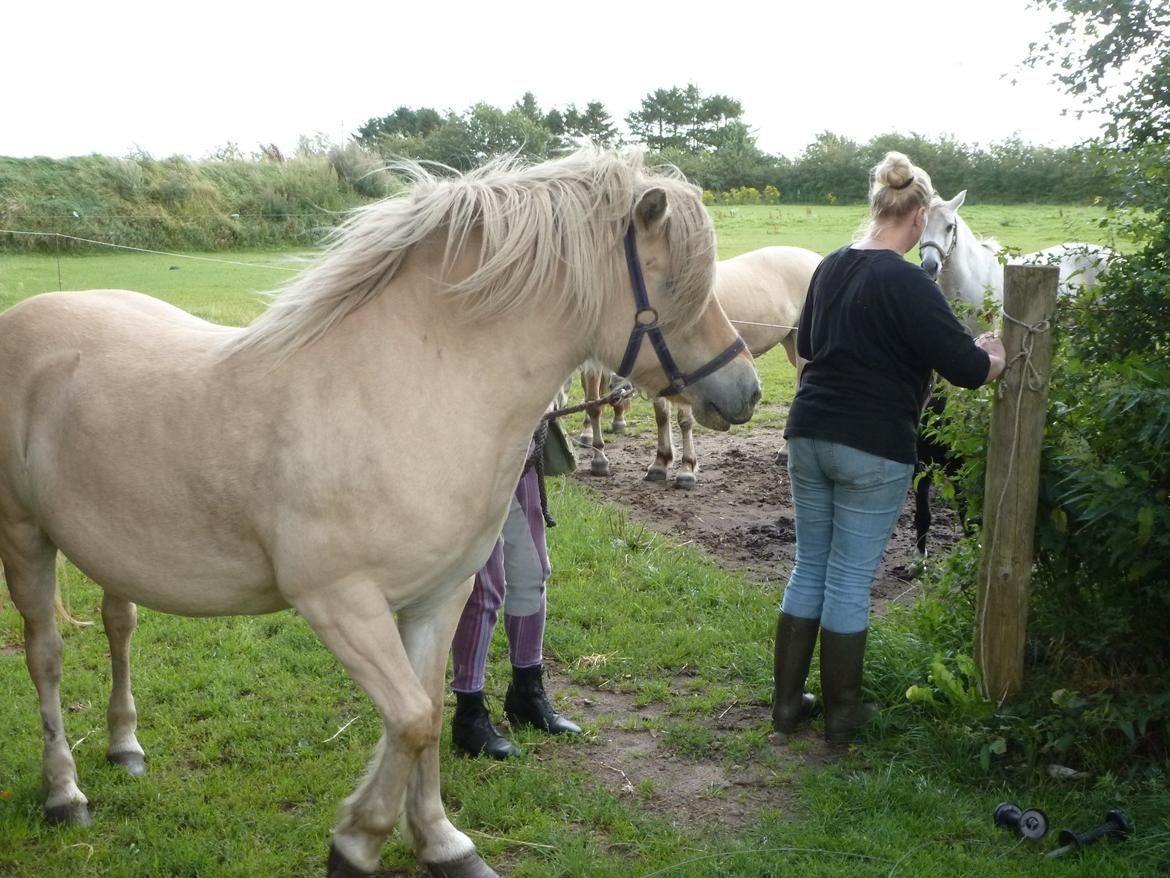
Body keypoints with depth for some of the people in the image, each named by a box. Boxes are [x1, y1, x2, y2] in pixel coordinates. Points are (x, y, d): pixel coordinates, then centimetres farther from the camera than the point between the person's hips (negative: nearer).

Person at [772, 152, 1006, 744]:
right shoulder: (907, 284, -16)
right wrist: (994, 357, 4)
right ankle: (841, 713, 18)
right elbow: (967, 370, -17)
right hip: (874, 450, -7)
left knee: (809, 568, 16)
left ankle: (788, 701, 23)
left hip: (809, 435, 7)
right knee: (850, 581, 4)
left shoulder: (831, 267, 7)